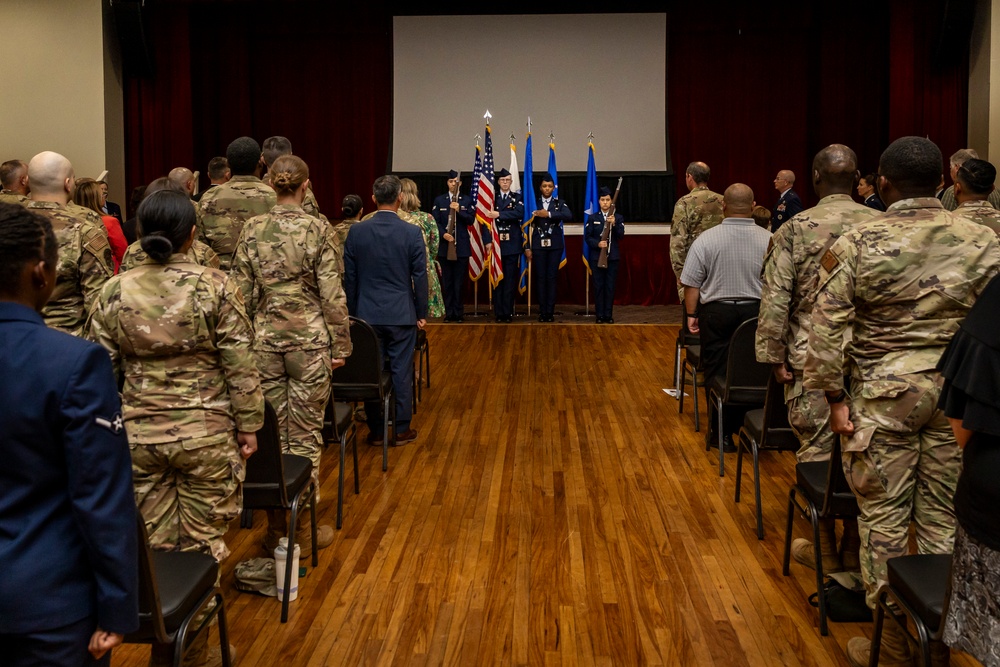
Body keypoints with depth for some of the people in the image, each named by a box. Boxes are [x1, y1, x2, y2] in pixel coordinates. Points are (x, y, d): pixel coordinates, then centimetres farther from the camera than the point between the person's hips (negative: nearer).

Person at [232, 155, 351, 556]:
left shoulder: (252, 230, 1)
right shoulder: (318, 230, -8)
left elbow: (242, 293, 3)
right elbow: (332, 295, -8)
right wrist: (340, 345, 0)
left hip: (264, 339, 3)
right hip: (308, 339, -3)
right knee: (305, 436, 5)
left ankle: (276, 527, 18)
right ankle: (302, 529, 13)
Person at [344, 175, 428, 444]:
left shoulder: (356, 231, -2)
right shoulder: (412, 233, -9)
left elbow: (349, 277, 3)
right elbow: (420, 277, -5)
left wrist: (353, 311, 13)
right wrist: (422, 312, 5)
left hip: (367, 313, 2)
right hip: (401, 313, -2)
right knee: (401, 371, 6)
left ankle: (376, 431, 15)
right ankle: (402, 429, 14)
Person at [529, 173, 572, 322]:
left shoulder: (559, 203, 7)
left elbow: (569, 216, -12)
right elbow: (529, 224, 4)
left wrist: (549, 214, -20)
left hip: (555, 245, 0)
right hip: (538, 245, 0)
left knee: (552, 278, 0)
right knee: (540, 278, 0)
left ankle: (550, 312, 3)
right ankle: (542, 312, 4)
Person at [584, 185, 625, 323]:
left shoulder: (618, 217, 6)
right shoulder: (592, 218, 8)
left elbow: (621, 235, -5)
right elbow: (587, 237, 2)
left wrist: (614, 223, -21)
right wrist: (597, 243, -16)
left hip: (613, 257, 0)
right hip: (596, 256, 0)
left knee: (610, 286, 1)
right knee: (598, 286, 1)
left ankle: (608, 315, 6)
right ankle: (600, 315, 5)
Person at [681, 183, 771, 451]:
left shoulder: (706, 239, -7)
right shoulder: (768, 240, -2)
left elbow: (691, 283, -7)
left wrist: (692, 314, 4)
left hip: (717, 313, -2)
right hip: (756, 312, 2)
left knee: (717, 373, 6)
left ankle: (722, 432, 10)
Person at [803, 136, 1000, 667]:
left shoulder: (853, 244, -8)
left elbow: (829, 330, -10)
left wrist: (835, 397, -2)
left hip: (884, 395, -2)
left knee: (884, 519, 8)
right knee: (944, 519, 12)